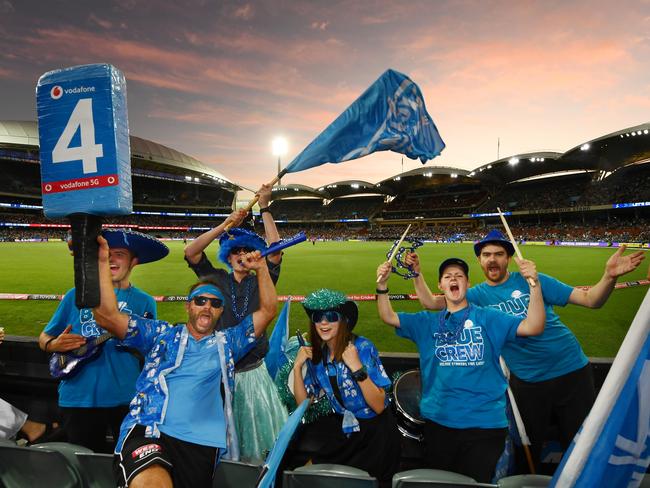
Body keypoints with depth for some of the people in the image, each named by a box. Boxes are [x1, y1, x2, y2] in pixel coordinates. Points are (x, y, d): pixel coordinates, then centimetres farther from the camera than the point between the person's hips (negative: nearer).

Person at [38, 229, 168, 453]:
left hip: (126, 399, -1)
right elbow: (44, 337, 11)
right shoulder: (77, 295, 3)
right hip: (77, 398, 2)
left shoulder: (144, 302, -1)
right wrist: (54, 345, -10)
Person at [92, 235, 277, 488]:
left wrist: (261, 268, 10)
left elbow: (268, 310, 17)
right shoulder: (162, 334, 16)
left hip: (202, 444, 4)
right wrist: (102, 262, 0)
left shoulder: (227, 342, 20)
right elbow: (107, 316, 6)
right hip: (148, 432, -3)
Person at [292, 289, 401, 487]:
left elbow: (379, 406, -22)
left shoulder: (362, 347, -20)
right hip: (344, 430, 5)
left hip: (376, 433, -5)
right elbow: (303, 403, 0)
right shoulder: (317, 354, -3)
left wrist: (357, 367, -33)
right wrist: (297, 366, -12)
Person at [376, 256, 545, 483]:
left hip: (485, 423, -2)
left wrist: (534, 283, -25)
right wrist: (382, 285, -16)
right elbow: (389, 317, 1)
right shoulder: (427, 322, 6)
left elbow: (533, 327, -12)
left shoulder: (489, 318, -1)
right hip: (438, 421, 3)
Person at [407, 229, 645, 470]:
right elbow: (431, 302, -3)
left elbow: (591, 300, -8)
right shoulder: (478, 295, 0)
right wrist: (417, 272, -13)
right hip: (526, 382, 1)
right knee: (529, 450, 18)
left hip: (572, 371, -1)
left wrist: (609, 276, -27)